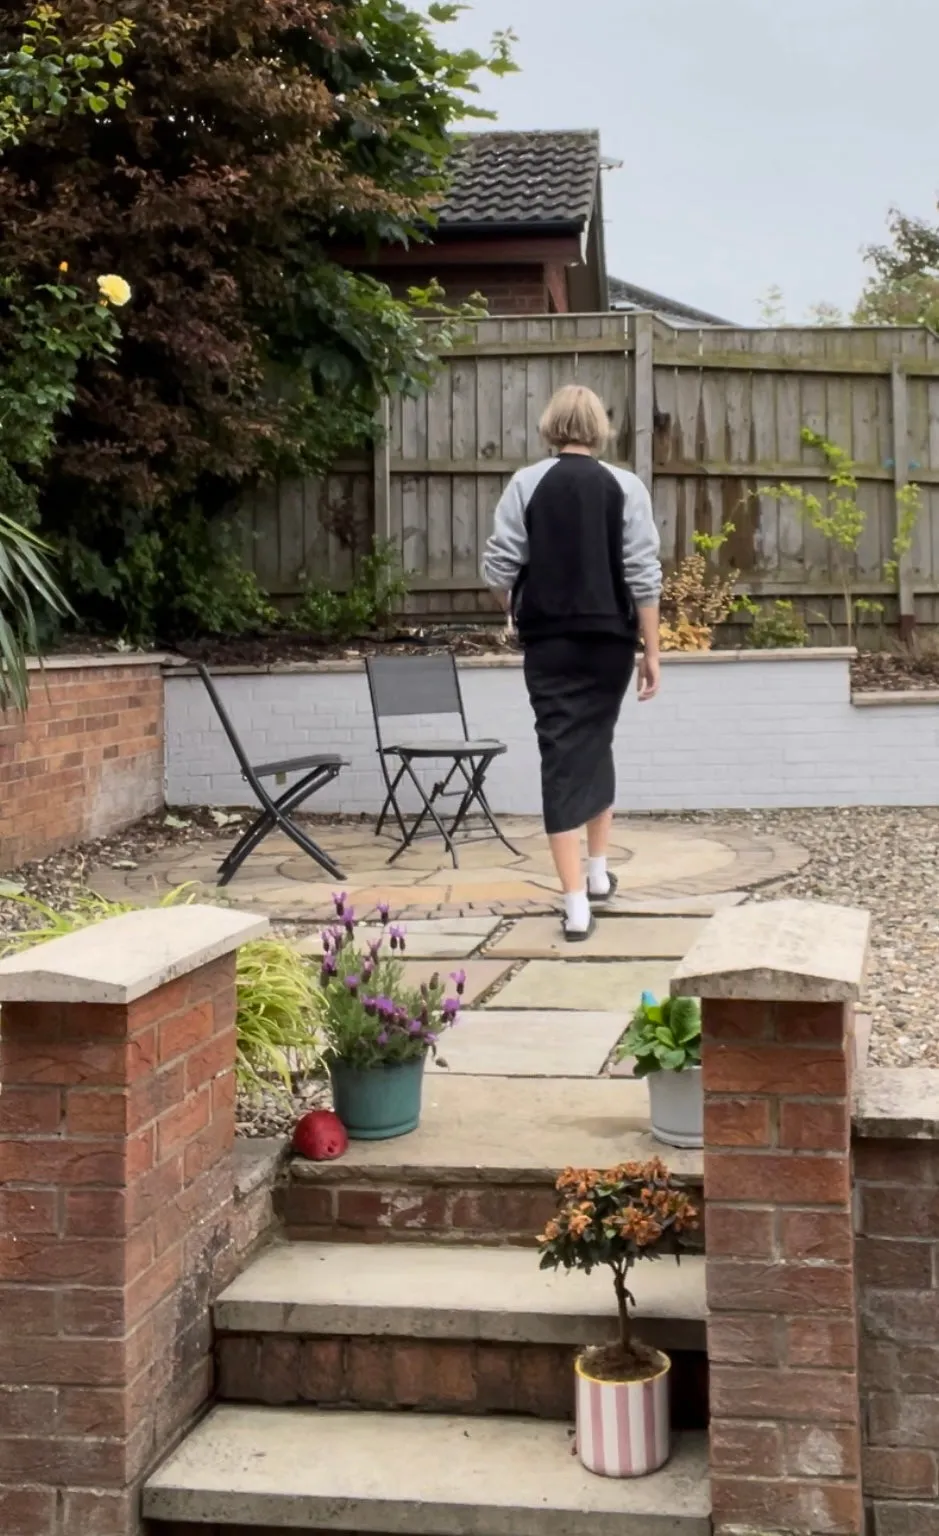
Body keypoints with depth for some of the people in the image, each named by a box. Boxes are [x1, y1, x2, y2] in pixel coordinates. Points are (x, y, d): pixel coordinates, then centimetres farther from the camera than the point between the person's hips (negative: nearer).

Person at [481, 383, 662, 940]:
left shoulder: (526, 483, -2)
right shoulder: (626, 486, -1)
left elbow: (499, 567, -2)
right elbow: (644, 576, -4)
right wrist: (652, 651, 1)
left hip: (549, 641, -1)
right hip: (610, 638, 1)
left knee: (562, 758, -1)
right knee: (597, 744, 22)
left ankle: (576, 904, -7)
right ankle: (599, 872, 30)